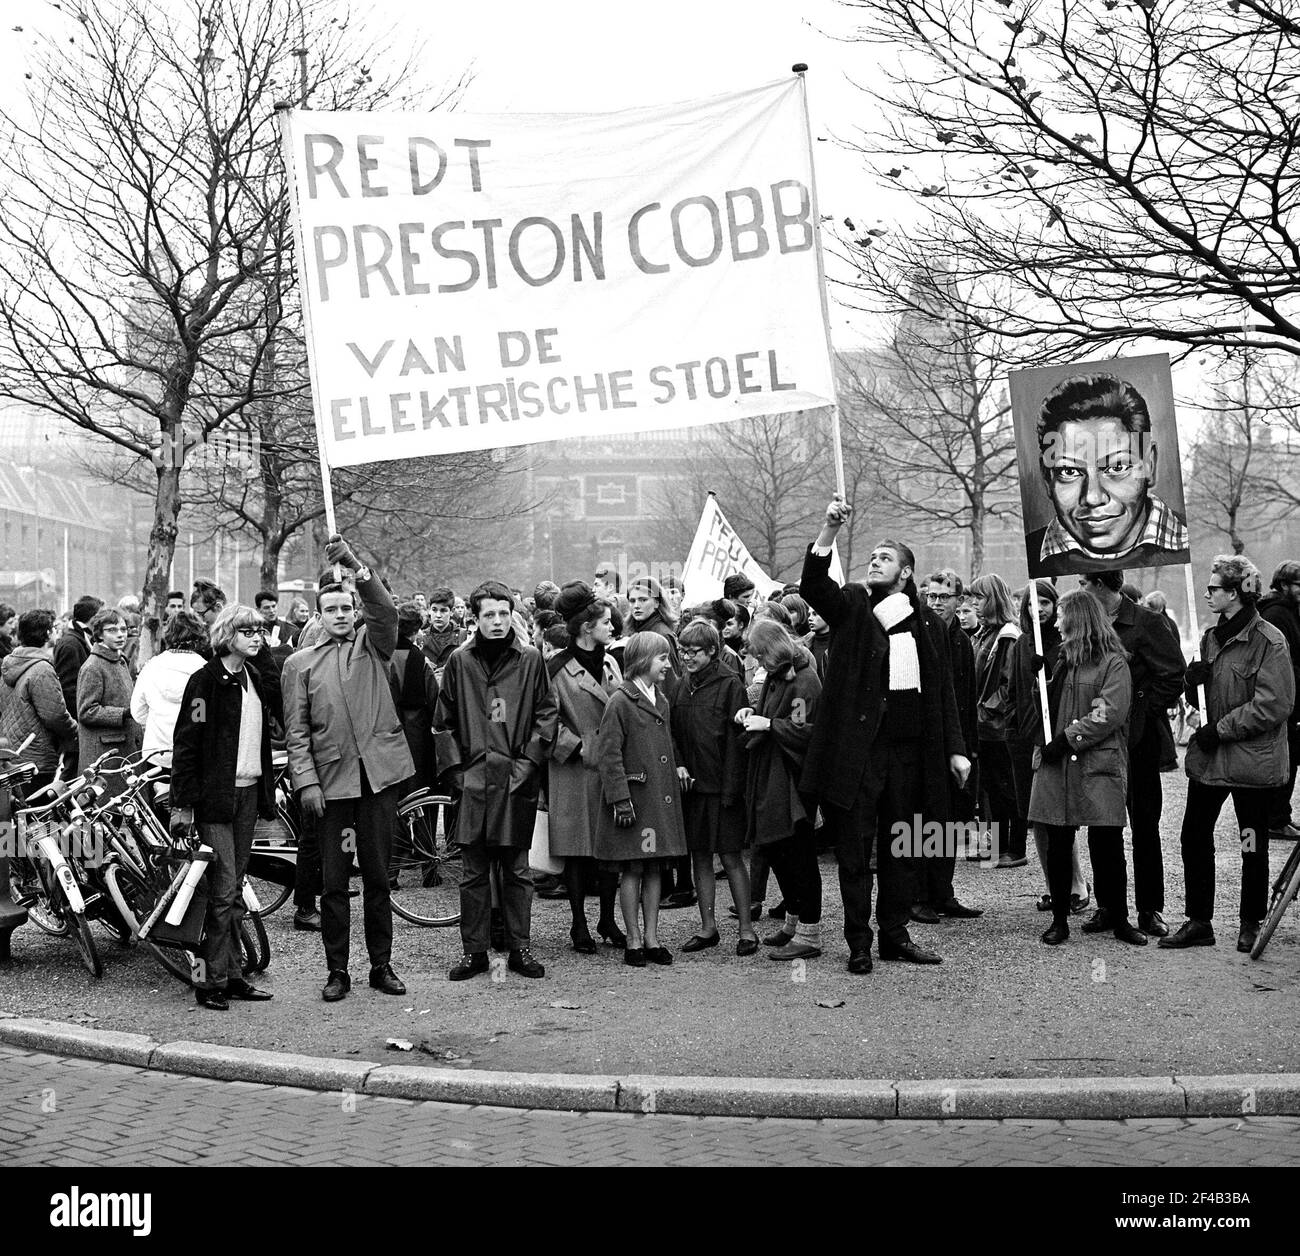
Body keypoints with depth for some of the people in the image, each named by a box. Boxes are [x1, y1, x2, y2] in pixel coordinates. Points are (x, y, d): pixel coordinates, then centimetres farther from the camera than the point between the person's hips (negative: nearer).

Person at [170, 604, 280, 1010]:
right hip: (215, 795, -7)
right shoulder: (206, 679, -8)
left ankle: (233, 975, 15)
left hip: (248, 793, 7)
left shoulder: (259, 679, 13)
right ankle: (212, 981, -1)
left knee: (234, 889, 11)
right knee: (224, 890, -7)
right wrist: (183, 803, -14)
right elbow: (186, 743, -11)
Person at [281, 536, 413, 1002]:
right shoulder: (299, 663, 9)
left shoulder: (373, 645, 10)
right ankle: (337, 971, 10)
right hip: (331, 780, 0)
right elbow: (296, 731, 4)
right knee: (333, 880, 2)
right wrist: (306, 781, -7)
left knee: (377, 875, 7)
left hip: (378, 773, 0)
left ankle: (382, 965, 15)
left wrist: (357, 567, -24)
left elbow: (386, 610, -11)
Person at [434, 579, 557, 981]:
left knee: (517, 870, 5)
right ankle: (474, 951, 11)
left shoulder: (530, 660, 4)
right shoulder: (460, 661, 6)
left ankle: (519, 948, 13)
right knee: (474, 872, 4)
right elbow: (443, 722, 10)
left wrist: (528, 761, -4)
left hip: (516, 781, -1)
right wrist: (456, 767, 1)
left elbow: (546, 716, 5)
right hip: (473, 781, 1)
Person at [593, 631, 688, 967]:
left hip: (661, 798, 7)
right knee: (633, 869, -1)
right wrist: (621, 798, -17)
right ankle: (634, 941, 6)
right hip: (633, 799, -7)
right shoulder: (620, 702, -10)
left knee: (653, 868, 9)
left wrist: (675, 781, 16)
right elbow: (608, 754, -13)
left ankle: (651, 938, 14)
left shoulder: (661, 702, 14)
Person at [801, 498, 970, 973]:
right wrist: (830, 529, -26)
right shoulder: (852, 608, 5)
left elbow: (943, 693, 12)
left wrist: (955, 749, 4)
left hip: (907, 751, 3)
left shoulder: (925, 627, 12)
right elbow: (812, 585, -14)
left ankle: (895, 935, 21)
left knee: (898, 849, 11)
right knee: (855, 849, 0)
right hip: (856, 750, -3)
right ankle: (858, 944, 7)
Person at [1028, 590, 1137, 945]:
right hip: (1056, 763, 6)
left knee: (1107, 843, -2)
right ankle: (1059, 919, 12)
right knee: (1057, 844, 5)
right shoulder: (1063, 658, 17)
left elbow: (1110, 713, -13)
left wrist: (1068, 739, -15)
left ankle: (1119, 919, 9)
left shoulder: (1113, 662, -3)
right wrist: (1040, 680, 3)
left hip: (1098, 764, -6)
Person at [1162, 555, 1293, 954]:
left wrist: (1221, 729, -16)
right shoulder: (1211, 637, 12)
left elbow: (1274, 705, -17)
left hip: (1252, 757, -7)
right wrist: (1192, 680, -3)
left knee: (1253, 844, 6)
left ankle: (1250, 925, 21)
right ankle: (1198, 921, 14)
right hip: (1208, 756, 7)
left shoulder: (1268, 641, -12)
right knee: (1194, 835, 4)